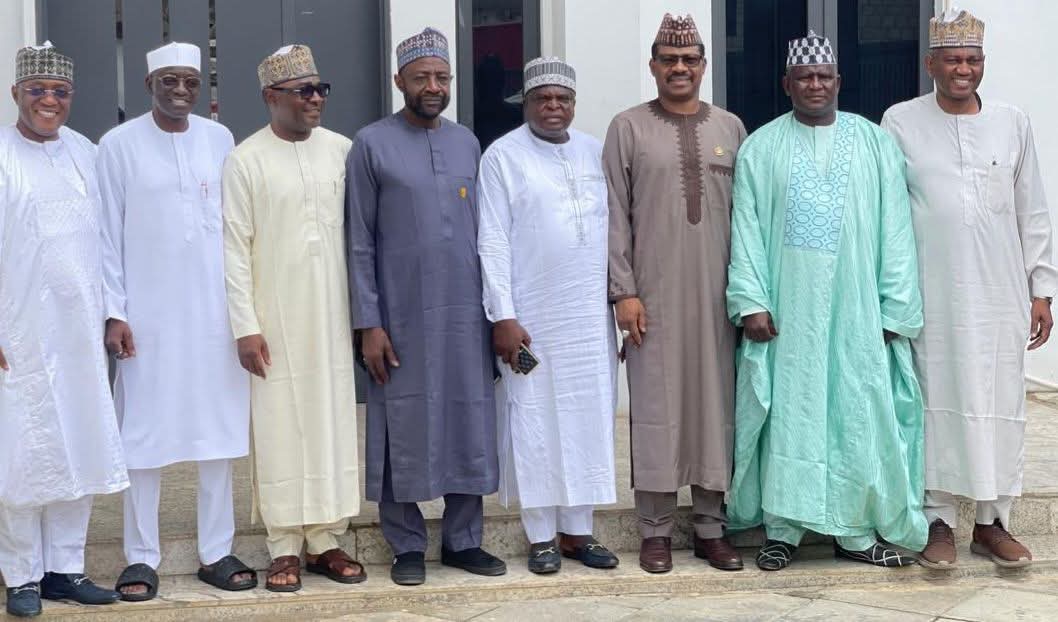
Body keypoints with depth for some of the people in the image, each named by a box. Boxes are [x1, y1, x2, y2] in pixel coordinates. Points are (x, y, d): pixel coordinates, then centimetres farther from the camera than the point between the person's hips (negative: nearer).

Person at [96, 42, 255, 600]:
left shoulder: (220, 139, 7)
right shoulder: (119, 145, -1)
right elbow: (109, 235, -1)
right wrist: (114, 312, -6)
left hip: (215, 311, 3)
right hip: (149, 315, -2)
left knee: (219, 431, 5)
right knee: (144, 435, 1)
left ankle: (216, 553, 14)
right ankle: (142, 557, 11)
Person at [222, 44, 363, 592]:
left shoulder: (342, 150, 4)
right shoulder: (245, 160, -4)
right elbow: (235, 249, -5)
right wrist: (245, 326, -9)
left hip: (333, 317, 3)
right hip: (275, 322, -3)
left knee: (334, 423, 6)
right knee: (280, 428, 1)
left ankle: (326, 540, 17)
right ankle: (285, 548, 11)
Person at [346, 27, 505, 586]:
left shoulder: (467, 143, 10)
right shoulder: (372, 144, -2)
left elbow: (482, 230, 13)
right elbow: (359, 241, -4)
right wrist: (368, 323, -9)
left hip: (465, 312, 4)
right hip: (401, 315, -3)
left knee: (470, 425, 6)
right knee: (404, 430, 3)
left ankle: (463, 540, 17)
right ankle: (407, 545, 15)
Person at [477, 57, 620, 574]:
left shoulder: (595, 152, 10)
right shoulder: (503, 156, -2)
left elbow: (615, 229, 12)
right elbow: (493, 243, -6)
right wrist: (503, 317, -11)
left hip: (591, 317, 4)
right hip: (531, 317, -4)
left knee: (589, 421, 7)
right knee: (535, 424, 2)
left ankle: (578, 530, 18)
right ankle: (541, 536, 13)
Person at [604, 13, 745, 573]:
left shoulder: (730, 128, 11)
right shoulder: (629, 128, 4)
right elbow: (615, 216, 0)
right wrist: (623, 290, -8)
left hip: (716, 293, 2)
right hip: (653, 294, -2)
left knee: (715, 403, 4)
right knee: (656, 406, 0)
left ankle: (711, 527, 14)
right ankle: (656, 530, 9)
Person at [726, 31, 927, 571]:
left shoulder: (874, 143, 6)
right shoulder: (760, 148, 4)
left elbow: (894, 229, 3)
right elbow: (745, 229, -1)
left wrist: (894, 309, -3)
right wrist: (750, 301, -11)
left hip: (856, 308, 1)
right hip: (786, 309, -1)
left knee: (859, 413, 4)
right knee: (786, 414, 4)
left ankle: (856, 531, 16)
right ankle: (782, 529, 14)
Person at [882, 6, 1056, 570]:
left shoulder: (1012, 124, 7)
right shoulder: (901, 122, 1)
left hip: (1001, 293, 2)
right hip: (931, 295, -2)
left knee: (999, 402, 5)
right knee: (938, 400, 2)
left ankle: (992, 520, 16)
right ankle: (938, 519, 12)